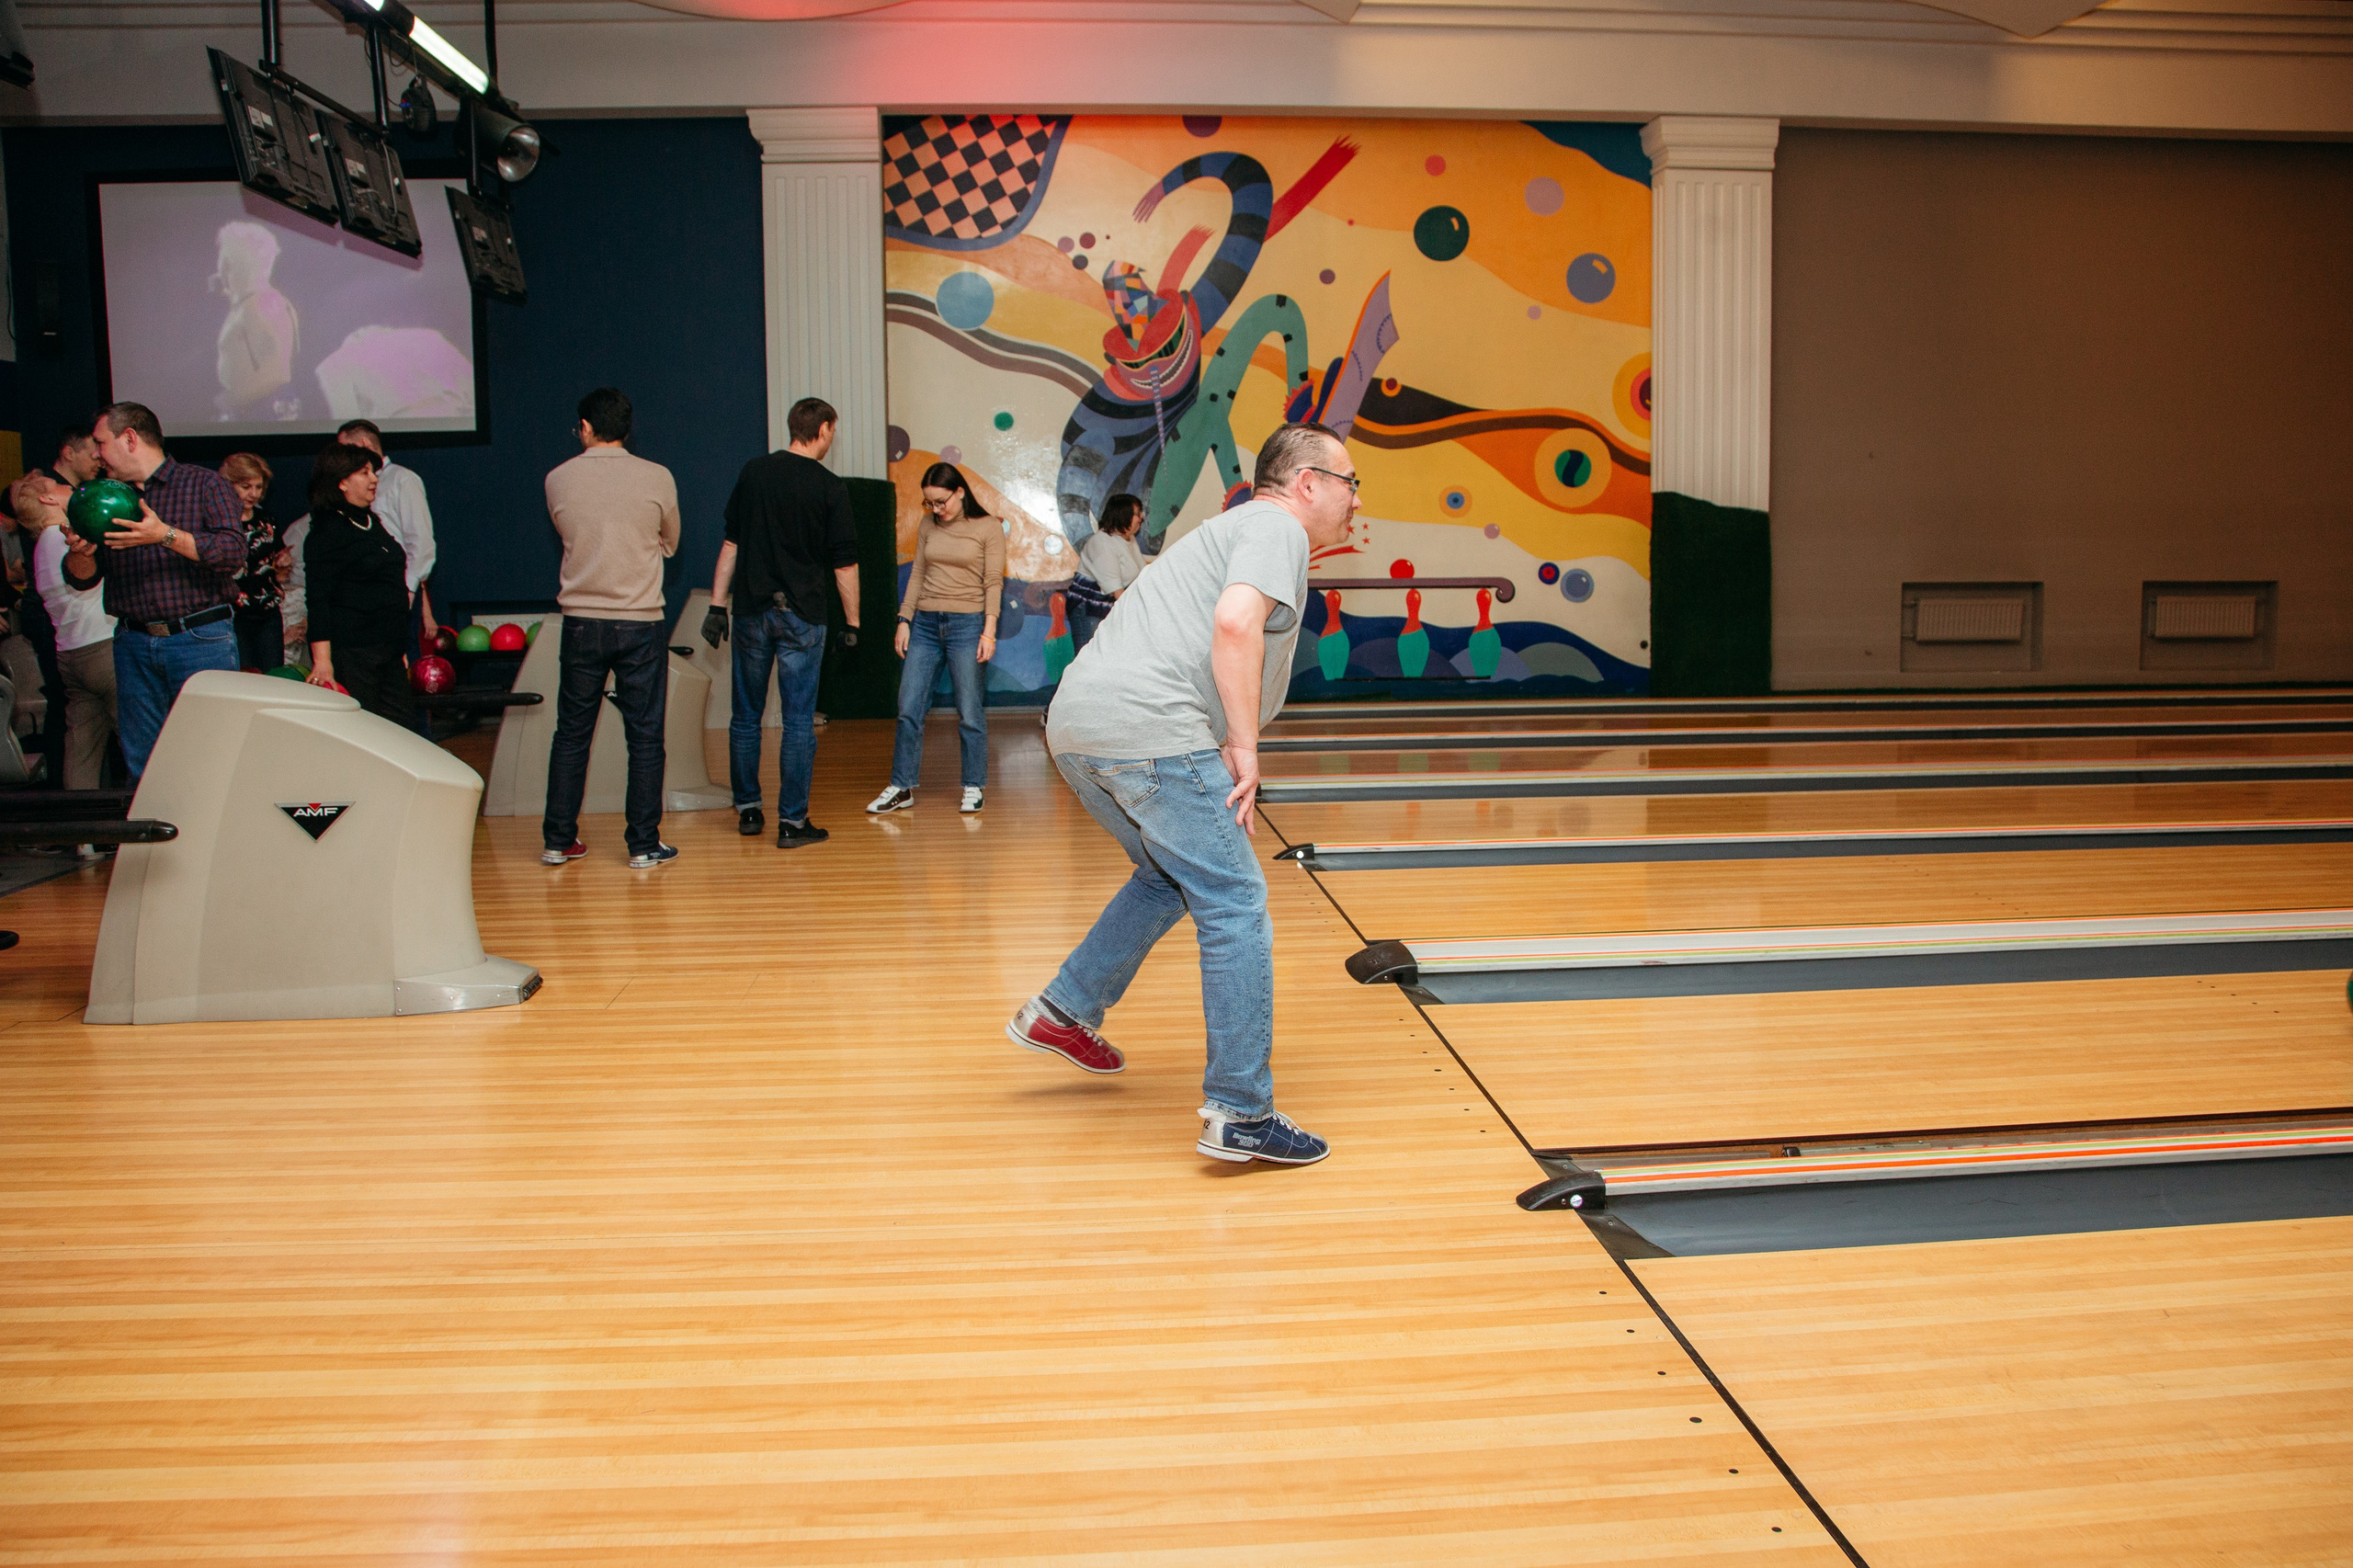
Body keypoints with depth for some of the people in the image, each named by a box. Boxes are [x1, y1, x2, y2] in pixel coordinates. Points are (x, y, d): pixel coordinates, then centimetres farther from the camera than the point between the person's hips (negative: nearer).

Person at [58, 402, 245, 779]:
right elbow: (82, 579, 14)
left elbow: (233, 553, -11)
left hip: (202, 639, -5)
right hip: (133, 644, 5)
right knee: (141, 766, 5)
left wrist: (166, 536, -22)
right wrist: (79, 551, -8)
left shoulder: (203, 484, 4)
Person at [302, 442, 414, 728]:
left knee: (402, 723, 5)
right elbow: (319, 600, -15)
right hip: (349, 653, -9)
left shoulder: (371, 522, 16)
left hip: (387, 650, 9)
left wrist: (399, 647, 24)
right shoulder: (327, 530, -10)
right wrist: (322, 660, -22)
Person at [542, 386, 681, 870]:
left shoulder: (558, 480, -1)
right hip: (641, 624, -2)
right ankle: (644, 844, 7)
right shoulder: (658, 478, -5)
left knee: (571, 735, 11)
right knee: (645, 737, 5)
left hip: (581, 623, 2)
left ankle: (558, 840, 16)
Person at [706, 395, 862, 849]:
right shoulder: (829, 487, -6)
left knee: (746, 716, 14)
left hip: (751, 609, 4)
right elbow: (844, 564, -4)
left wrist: (717, 606, 10)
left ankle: (747, 810, 21)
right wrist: (852, 622, 5)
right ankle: (792, 821, 1)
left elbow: (731, 543, 7)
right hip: (801, 614, -3)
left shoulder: (753, 472, 5)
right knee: (799, 721, 1)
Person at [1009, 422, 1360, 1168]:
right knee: (1235, 908, -4)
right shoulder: (1275, 527, 0)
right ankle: (1240, 1114, -2)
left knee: (1172, 877, 28)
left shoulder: (1236, 530, 31)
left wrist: (1230, 762, 23)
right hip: (1149, 730, -10)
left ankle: (1062, 1011, 31)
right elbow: (1235, 623, -18)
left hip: (1077, 724, 10)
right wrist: (1244, 748, -13)